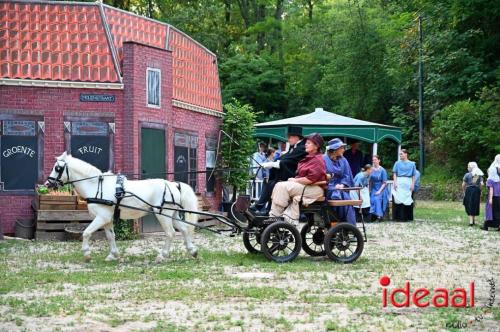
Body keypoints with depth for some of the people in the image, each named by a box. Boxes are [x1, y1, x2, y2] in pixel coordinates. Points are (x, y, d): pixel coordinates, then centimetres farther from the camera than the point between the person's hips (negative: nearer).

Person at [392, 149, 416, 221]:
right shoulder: (397, 163, 9)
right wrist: (395, 182, -8)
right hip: (399, 182, -1)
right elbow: (394, 174, 4)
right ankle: (398, 216, -6)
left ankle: (407, 217, 3)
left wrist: (413, 184, 1)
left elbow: (413, 175, 10)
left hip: (408, 183, 1)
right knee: (399, 199, -8)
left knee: (407, 200, -2)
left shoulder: (412, 164, 11)